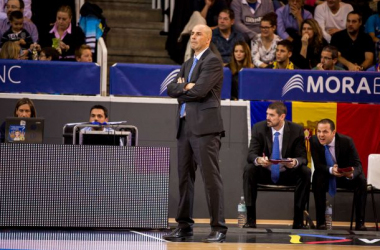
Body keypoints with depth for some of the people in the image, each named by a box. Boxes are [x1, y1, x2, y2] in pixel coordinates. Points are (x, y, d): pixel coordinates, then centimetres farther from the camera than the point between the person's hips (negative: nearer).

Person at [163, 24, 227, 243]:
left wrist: (182, 88, 1)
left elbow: (199, 91, -16)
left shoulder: (212, 61, -5)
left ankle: (219, 228, -8)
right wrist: (186, 87, -6)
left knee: (211, 177, -9)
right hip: (185, 126, 9)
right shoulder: (188, 64, 22)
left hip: (205, 126, -9)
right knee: (185, 177, 9)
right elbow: (172, 89, 13)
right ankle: (184, 226, 14)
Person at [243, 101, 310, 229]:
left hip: (288, 175, 0)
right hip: (265, 173, 0)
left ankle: (298, 219, -22)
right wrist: (258, 160, -38)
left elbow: (303, 157, -9)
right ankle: (250, 218, -26)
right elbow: (251, 154, -12)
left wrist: (295, 162, -35)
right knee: (249, 169, -29)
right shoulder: (259, 128, -6)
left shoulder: (296, 130, -7)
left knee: (305, 172, -28)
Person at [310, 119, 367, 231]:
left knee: (361, 181, -29)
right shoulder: (314, 141, -16)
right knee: (317, 179, -33)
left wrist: (352, 174, -46)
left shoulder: (346, 141, -19)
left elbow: (357, 165, -20)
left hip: (346, 176, 0)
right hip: (326, 176, 0)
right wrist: (331, 170, -40)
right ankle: (321, 221, -25)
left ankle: (360, 222, -23)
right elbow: (318, 165, -17)